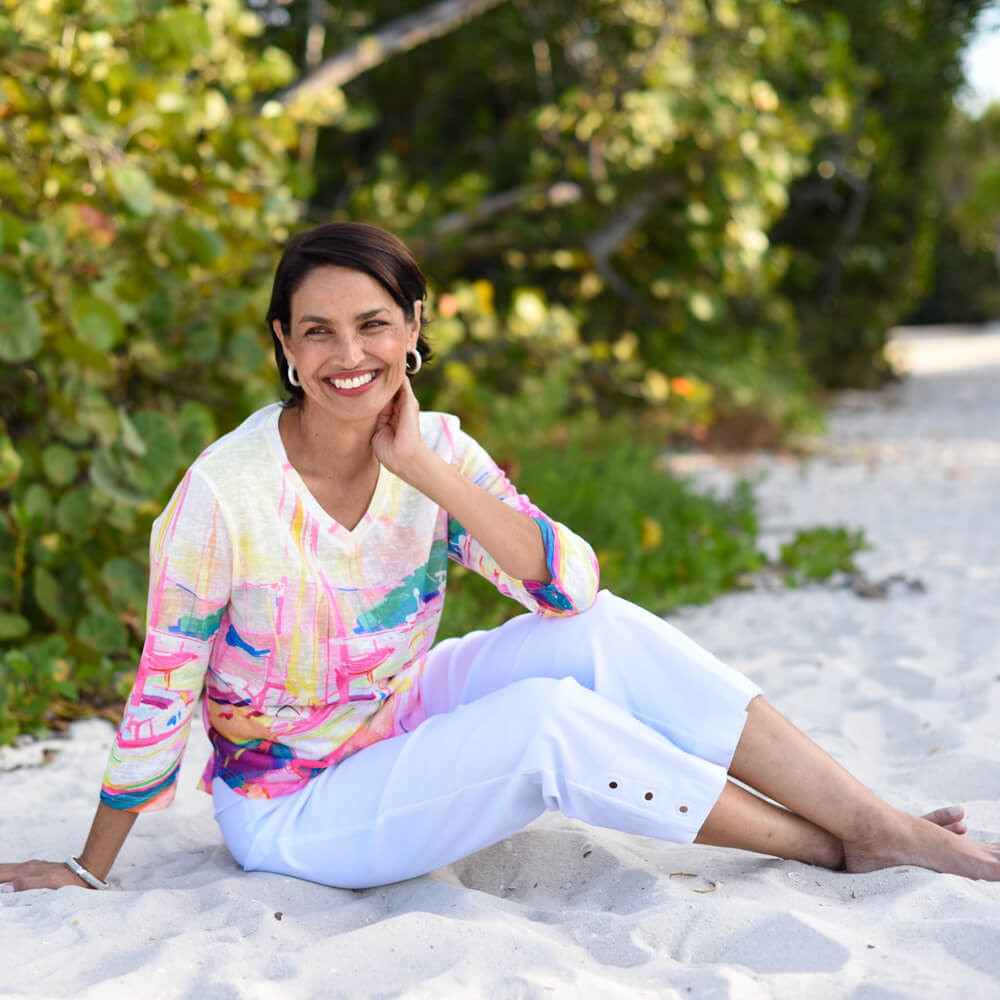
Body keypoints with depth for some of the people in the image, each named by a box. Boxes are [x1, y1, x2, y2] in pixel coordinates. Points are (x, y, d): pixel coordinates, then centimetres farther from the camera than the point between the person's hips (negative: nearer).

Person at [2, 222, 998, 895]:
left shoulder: (435, 450, -9)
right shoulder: (225, 495, -24)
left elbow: (571, 585, -21)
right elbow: (162, 695, -14)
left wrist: (424, 470, -29)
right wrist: (88, 870, -6)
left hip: (400, 727, 5)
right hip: (292, 808, -5)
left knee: (608, 634, -17)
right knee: (547, 718, -28)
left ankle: (885, 827, -14)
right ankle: (837, 852, -14)